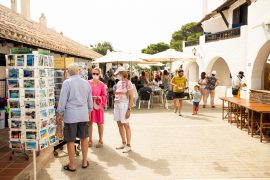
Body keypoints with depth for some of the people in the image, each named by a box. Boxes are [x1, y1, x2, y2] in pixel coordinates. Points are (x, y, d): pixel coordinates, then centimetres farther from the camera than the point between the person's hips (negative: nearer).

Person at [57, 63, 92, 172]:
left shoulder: (67, 82, -9)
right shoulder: (86, 83, 7)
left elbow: (63, 100, -8)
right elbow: (90, 100, 14)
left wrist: (60, 113, 3)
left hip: (71, 115, -5)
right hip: (84, 115, 5)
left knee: (70, 141, 6)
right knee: (84, 138, 15)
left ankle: (72, 165, 16)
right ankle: (85, 162, 26)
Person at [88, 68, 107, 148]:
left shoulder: (102, 84, -1)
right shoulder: (88, 83, 3)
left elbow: (104, 96, 1)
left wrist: (98, 97, -17)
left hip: (98, 105, -1)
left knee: (99, 123, 5)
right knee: (90, 123, 6)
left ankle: (100, 140, 16)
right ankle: (90, 140, 19)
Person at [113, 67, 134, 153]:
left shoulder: (128, 83, -9)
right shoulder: (119, 83, 12)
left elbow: (131, 97, -12)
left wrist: (129, 109, -17)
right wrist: (115, 106, 13)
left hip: (124, 105, -8)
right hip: (117, 105, 8)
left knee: (126, 125, -2)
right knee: (120, 125, 12)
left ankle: (128, 145, 8)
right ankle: (123, 143, 26)